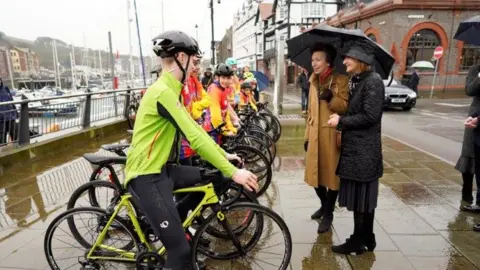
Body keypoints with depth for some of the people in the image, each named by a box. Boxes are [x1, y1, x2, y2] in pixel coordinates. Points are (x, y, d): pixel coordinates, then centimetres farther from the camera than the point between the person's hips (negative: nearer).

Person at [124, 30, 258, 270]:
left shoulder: (170, 90, 12)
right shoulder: (163, 92, -22)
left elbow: (194, 128, 15)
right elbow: (195, 138, -27)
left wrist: (224, 154, 13)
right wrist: (233, 172, -24)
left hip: (161, 169, 10)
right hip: (146, 177, -10)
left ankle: (175, 225, 31)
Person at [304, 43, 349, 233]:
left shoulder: (341, 80, -5)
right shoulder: (314, 81, 14)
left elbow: (346, 107, -11)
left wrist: (331, 99, -28)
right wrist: (307, 135, 14)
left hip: (332, 135, -6)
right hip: (315, 135, 6)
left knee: (332, 174, 4)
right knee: (314, 173, 12)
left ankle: (328, 214, 19)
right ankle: (324, 204, 36)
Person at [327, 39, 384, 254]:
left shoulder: (373, 81, -14)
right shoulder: (355, 80, 13)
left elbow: (370, 116, -21)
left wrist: (341, 121, -13)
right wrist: (341, 119, 4)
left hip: (364, 150, -9)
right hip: (354, 147, 9)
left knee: (361, 197, 2)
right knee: (362, 197, 17)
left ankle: (358, 241, 17)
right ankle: (366, 238, 30)